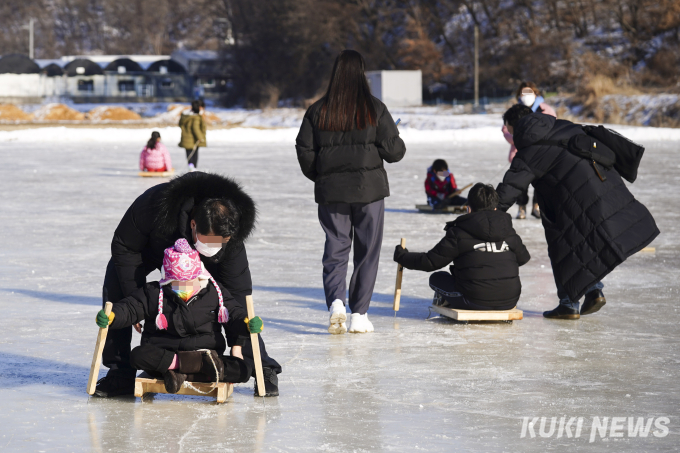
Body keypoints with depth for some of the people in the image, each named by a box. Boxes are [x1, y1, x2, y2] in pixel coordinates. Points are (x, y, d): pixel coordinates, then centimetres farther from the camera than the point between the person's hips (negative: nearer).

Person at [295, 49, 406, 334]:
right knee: (367, 250, 7)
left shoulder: (318, 111, -1)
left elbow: (305, 151, 0)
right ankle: (359, 314, 7)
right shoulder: (374, 109, -6)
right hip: (368, 188, -2)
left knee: (335, 247, 9)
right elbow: (394, 150, -5)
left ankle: (335, 301, -13)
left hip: (331, 191, 2)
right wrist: (397, 147, 19)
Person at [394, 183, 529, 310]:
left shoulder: (459, 233, -4)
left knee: (436, 278, 20)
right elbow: (523, 258, 23)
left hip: (475, 301, -2)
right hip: (509, 302, 2)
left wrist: (402, 257, 16)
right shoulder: (509, 232, 7)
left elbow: (430, 262, -1)